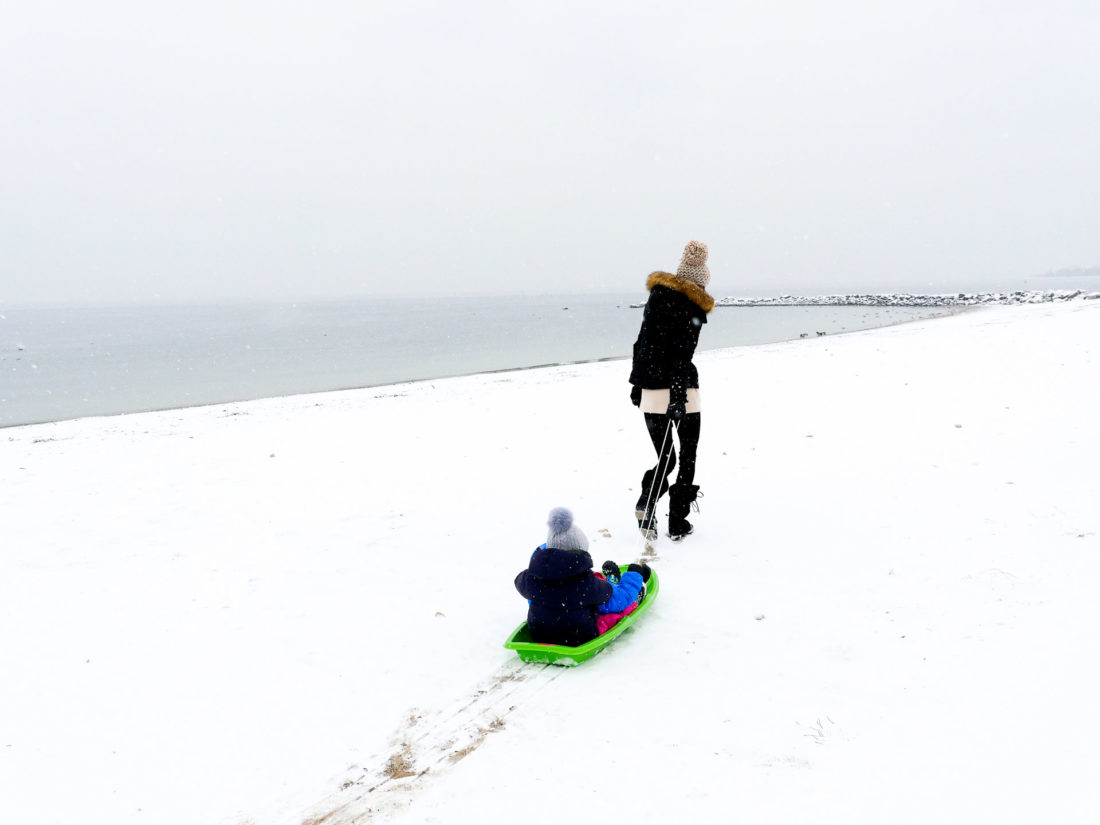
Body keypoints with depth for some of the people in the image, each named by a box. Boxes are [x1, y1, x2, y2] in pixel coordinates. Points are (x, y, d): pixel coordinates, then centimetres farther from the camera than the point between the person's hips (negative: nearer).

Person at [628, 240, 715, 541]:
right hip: (679, 387, -5)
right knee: (687, 455, 11)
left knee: (665, 456, 14)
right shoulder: (693, 306, -8)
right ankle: (678, 523, 12)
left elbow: (642, 341, 14)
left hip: (650, 389, 5)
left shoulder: (658, 295, 9)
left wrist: (638, 381, 21)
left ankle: (646, 503, -9)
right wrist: (678, 394, -22)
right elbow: (681, 353, -18)